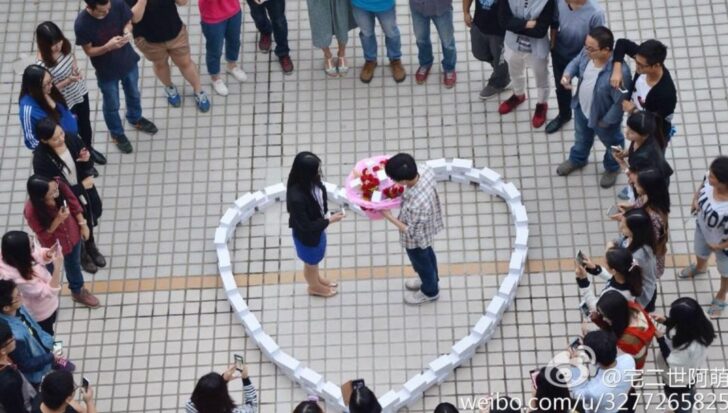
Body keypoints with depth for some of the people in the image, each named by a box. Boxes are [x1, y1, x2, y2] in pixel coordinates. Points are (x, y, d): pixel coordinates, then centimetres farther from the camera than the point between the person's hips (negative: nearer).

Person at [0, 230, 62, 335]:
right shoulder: (21, 278, -45)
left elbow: (40, 255, -5)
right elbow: (49, 292, -35)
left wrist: (49, 253, -29)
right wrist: (57, 268, -46)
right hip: (40, 314, -7)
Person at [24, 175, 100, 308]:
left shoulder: (58, 185, -32)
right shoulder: (32, 211, -40)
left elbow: (73, 202, -10)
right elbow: (44, 235, -22)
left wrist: (83, 224, -5)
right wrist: (57, 220, -37)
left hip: (72, 234, 5)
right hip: (53, 245, -5)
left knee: (74, 264, 32)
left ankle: (78, 291, 61)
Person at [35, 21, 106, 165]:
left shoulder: (65, 45, -17)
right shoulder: (42, 65, -36)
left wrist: (76, 69, -15)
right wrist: (68, 80, -33)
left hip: (80, 92, 6)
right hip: (65, 103, -6)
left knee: (85, 123, 30)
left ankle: (89, 149, 59)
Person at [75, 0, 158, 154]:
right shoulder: (82, 24, -32)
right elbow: (89, 51, -19)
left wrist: (127, 31, -29)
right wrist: (108, 47, -38)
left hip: (128, 61, 3)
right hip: (106, 71, -3)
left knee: (133, 94, 31)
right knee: (112, 106, 22)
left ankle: (135, 119, 62)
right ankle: (117, 134, 51)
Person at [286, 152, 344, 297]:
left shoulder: (311, 182, -22)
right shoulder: (296, 198, -44)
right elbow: (306, 226, -32)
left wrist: (325, 212, 8)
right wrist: (330, 220, -26)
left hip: (318, 228, 7)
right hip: (307, 236, -7)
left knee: (316, 258, 34)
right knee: (311, 261, 25)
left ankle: (316, 278, 63)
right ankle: (314, 286, 55)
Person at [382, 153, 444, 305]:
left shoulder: (416, 205, -47)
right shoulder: (425, 170, -28)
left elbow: (412, 233, -29)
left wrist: (389, 216, -24)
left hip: (417, 239, -7)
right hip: (428, 225, 7)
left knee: (421, 263, 25)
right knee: (427, 254, 34)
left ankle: (430, 291, 54)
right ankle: (431, 280, 63)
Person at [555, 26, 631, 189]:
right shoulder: (587, 53, -24)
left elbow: (620, 102, -31)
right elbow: (576, 62, 0)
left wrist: (606, 121, -18)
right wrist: (567, 74, -21)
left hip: (603, 117, -5)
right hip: (581, 108, 6)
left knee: (612, 143, 29)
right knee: (581, 137, 36)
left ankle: (612, 168, 60)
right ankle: (577, 159, 67)